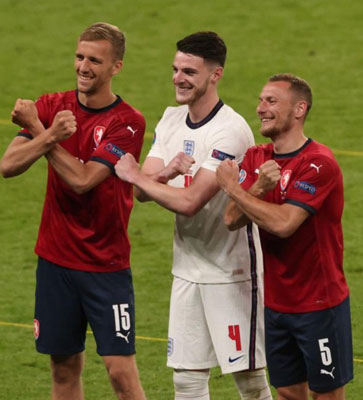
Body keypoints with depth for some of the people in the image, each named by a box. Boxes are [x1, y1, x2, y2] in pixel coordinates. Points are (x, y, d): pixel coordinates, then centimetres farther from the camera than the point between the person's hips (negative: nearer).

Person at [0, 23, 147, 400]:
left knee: (121, 370, -8)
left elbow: (82, 180, -20)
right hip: (55, 259, 4)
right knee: (64, 368, 9)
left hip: (107, 266, -4)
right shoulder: (53, 106, 3)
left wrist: (36, 128, -14)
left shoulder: (128, 122, -10)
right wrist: (51, 135, -25)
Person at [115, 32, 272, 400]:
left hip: (232, 271, -7)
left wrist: (135, 176, -12)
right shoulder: (172, 120, 5)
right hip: (188, 269, 7)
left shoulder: (231, 131, -20)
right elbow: (142, 191, 1)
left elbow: (190, 202, -24)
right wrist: (166, 173, -21)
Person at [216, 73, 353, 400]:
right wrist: (258, 188, -22)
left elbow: (283, 223, -27)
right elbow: (232, 220, -3)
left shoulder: (319, 163, -18)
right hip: (276, 302, 6)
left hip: (320, 304, -6)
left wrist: (234, 189, -17)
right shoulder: (256, 158, 5)